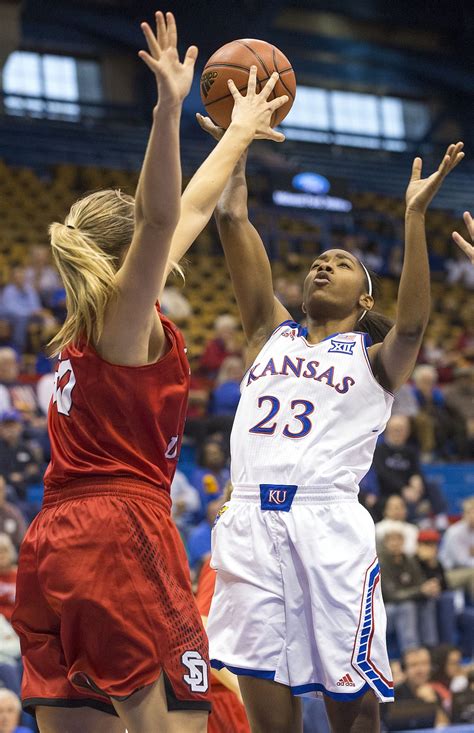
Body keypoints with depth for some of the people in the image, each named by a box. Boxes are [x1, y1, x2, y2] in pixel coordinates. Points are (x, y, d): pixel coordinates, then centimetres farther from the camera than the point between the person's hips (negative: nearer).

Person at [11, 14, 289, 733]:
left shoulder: (84, 325, 19)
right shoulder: (125, 317, -3)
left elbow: (186, 214, 30)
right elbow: (161, 220, -23)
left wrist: (240, 131, 40)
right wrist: (168, 110, -34)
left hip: (50, 547, 9)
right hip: (122, 538, -9)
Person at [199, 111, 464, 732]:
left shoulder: (374, 358, 13)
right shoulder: (272, 333, 22)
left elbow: (412, 322, -10)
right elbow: (233, 221, 15)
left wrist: (414, 214, -13)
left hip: (328, 522, -2)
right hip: (251, 519, 3)